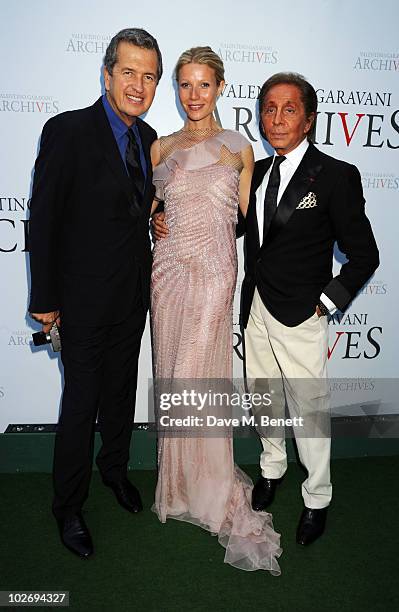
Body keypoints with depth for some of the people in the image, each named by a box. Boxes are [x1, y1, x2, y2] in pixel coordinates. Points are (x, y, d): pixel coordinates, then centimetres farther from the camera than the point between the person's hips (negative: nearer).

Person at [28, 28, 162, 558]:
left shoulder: (148, 137, 6)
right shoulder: (68, 131, -14)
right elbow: (43, 220, -13)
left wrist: (147, 273, 10)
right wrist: (45, 300, -13)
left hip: (134, 295, 6)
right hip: (85, 298, -6)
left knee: (122, 391, 20)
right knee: (81, 402, 5)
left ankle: (115, 468, 45)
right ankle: (69, 506, 28)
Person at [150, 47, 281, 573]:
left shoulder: (239, 148, 7)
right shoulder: (161, 147, 12)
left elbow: (247, 217, 8)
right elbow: (148, 208, 15)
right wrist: (156, 222, -3)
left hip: (215, 270, -2)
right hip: (170, 267, 3)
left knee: (197, 377, -4)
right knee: (172, 374, 7)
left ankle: (212, 491, 15)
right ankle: (180, 478, 26)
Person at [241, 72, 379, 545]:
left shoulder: (336, 176, -11)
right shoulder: (257, 172, 8)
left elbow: (364, 255, -8)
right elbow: (241, 226, 17)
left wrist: (327, 302, -12)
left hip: (300, 316, -6)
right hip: (256, 309, 6)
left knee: (309, 410, 6)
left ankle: (317, 500, 29)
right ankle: (272, 469, 45)